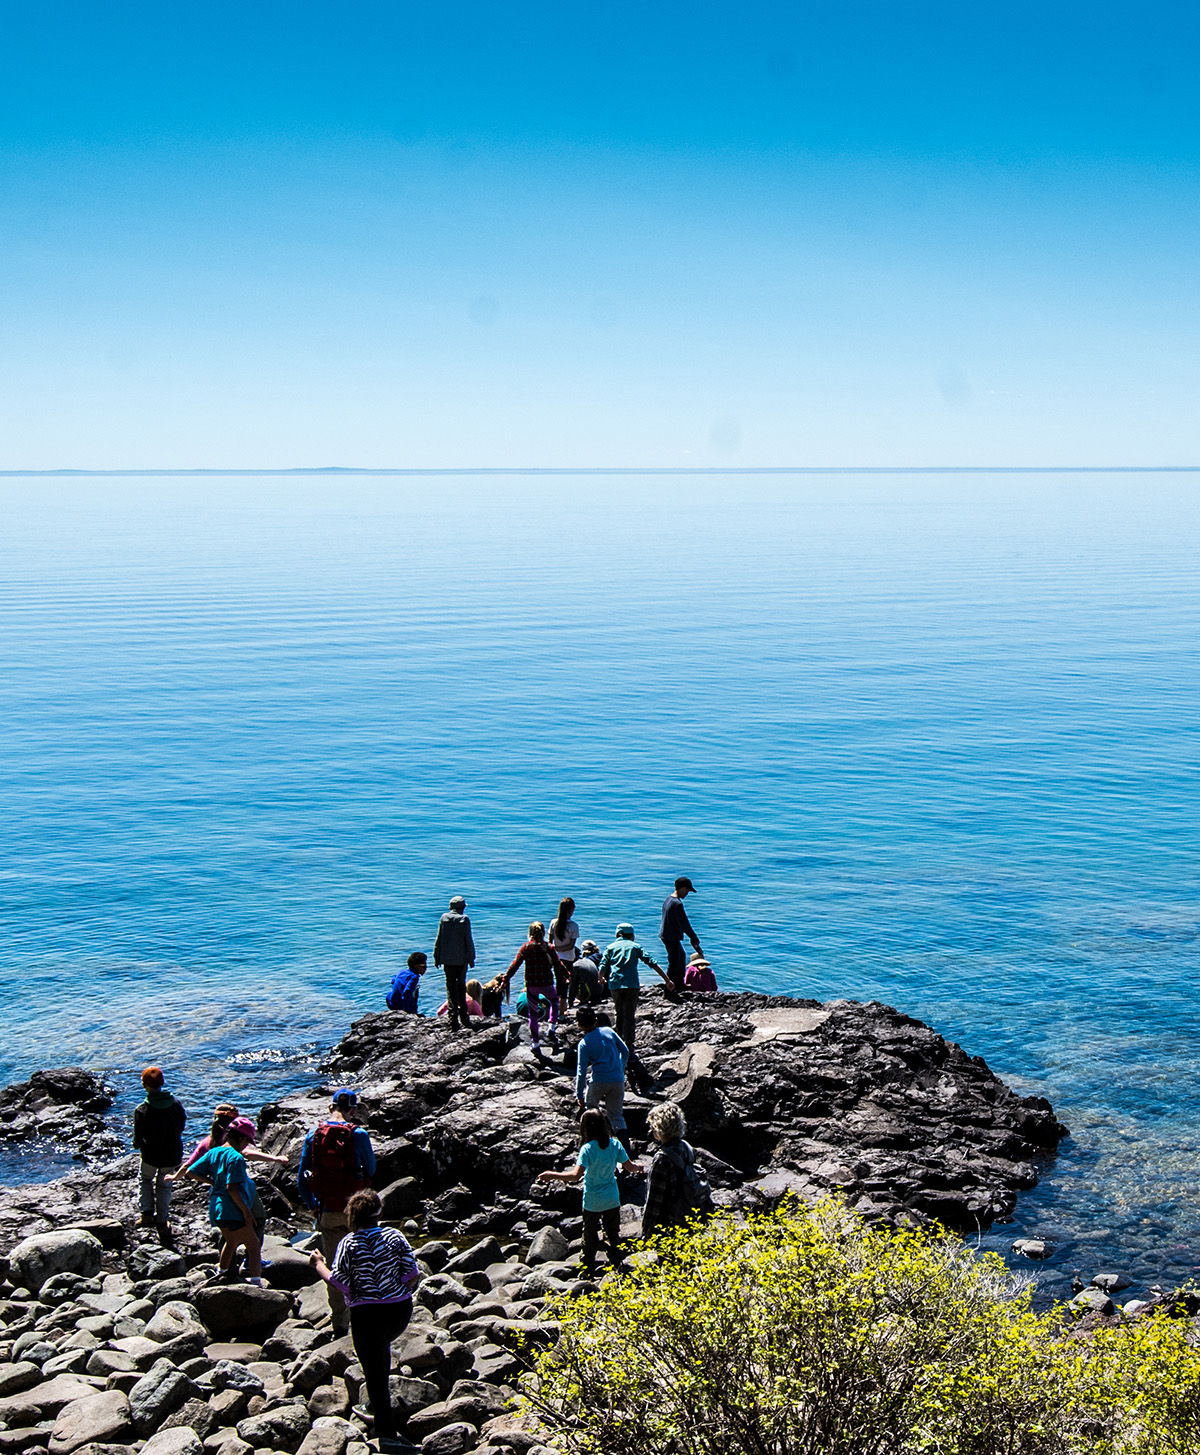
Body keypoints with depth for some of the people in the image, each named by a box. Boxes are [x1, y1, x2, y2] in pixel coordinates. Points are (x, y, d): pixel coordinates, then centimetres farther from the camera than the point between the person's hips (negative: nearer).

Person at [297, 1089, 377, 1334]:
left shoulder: (313, 1135, -4)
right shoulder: (358, 1135, -12)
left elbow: (301, 1178, 0)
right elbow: (371, 1170, 1)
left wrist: (313, 1205, 12)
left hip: (327, 1211, 2)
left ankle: (339, 1322, 18)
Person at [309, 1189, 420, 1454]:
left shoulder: (348, 1245, -10)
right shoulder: (395, 1236, -2)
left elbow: (337, 1284, -10)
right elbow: (412, 1276, -4)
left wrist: (318, 1264, 5)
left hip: (367, 1315, -4)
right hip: (401, 1310, 4)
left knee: (374, 1373, 3)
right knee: (382, 1343, 35)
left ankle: (387, 1434, 2)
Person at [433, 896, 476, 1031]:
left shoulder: (444, 918, 0)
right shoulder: (464, 919, -5)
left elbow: (438, 939, 2)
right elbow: (469, 941, -5)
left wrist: (437, 957, 9)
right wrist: (471, 959, 2)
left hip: (447, 959, 1)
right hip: (461, 959, -1)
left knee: (451, 987, 3)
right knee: (461, 986, 11)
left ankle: (454, 1021, -4)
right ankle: (464, 1020, 15)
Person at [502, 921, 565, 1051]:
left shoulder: (526, 947, -3)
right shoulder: (549, 947, -1)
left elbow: (515, 964, -7)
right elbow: (558, 966, 1)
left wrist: (506, 979, -2)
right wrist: (560, 984, 10)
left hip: (531, 985, 0)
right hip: (547, 983, 0)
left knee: (533, 1013, 12)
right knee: (554, 1000, 30)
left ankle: (535, 1042, 12)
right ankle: (552, 1027, 13)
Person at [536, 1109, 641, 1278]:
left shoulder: (587, 1149, -20)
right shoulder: (615, 1144, -7)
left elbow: (576, 1175, -29)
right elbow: (630, 1167, 2)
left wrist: (552, 1175, -20)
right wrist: (639, 1168, 25)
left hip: (592, 1202, -4)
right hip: (612, 1200, 4)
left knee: (590, 1239, 11)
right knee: (613, 1236, 18)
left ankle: (589, 1274, 19)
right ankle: (616, 1269, 25)